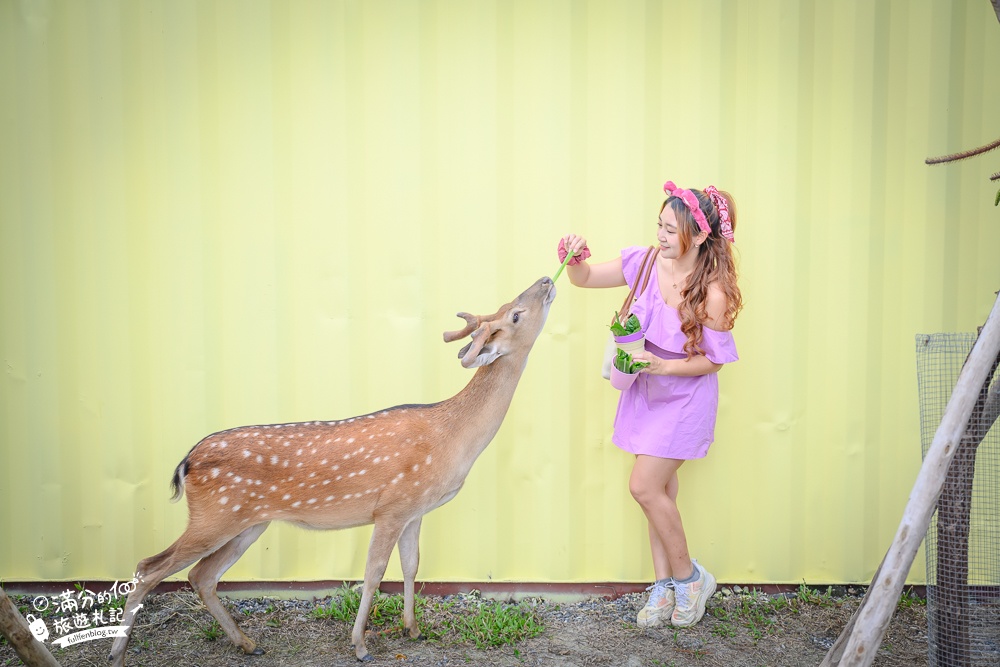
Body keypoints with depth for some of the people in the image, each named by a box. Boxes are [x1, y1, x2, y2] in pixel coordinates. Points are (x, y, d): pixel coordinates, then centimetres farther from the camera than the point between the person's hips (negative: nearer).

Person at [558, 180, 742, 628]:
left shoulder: (713, 293, -24)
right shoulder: (645, 262, -10)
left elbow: (713, 359, -14)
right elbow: (584, 279, 0)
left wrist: (664, 366, -27)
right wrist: (576, 260, -21)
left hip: (685, 399, -6)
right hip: (646, 392, 6)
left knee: (644, 486, -8)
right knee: (661, 489, 13)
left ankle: (689, 576, 16)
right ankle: (664, 587, 27)